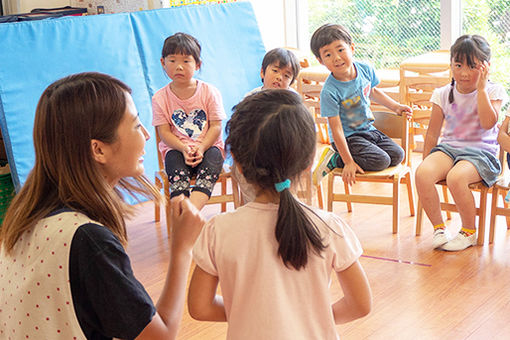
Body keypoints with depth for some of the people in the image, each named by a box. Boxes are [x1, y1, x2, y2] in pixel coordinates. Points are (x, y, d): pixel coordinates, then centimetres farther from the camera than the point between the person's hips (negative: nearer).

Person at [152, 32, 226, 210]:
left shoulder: (209, 92, -1)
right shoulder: (160, 98, 0)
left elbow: (216, 126, -3)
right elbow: (164, 132, -4)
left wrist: (201, 148, -20)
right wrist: (184, 148, -21)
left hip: (208, 146, 0)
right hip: (176, 148, 0)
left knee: (213, 158, -32)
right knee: (175, 163, -32)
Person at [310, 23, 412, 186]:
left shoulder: (365, 69, -7)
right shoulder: (329, 91, -25)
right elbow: (336, 129, -23)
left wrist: (395, 106, 13)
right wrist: (349, 162, -23)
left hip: (368, 129, 7)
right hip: (348, 137, -7)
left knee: (397, 155, -2)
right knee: (380, 161, -23)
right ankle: (334, 160, -4)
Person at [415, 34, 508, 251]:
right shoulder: (443, 94, 9)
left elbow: (488, 123, -17)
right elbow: (433, 133, 13)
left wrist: (481, 88, -15)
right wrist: (427, 162, 8)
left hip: (481, 152, -3)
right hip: (449, 148, 4)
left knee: (456, 177, -35)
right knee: (422, 173, -29)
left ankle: (469, 231, -10)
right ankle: (438, 228, -11)